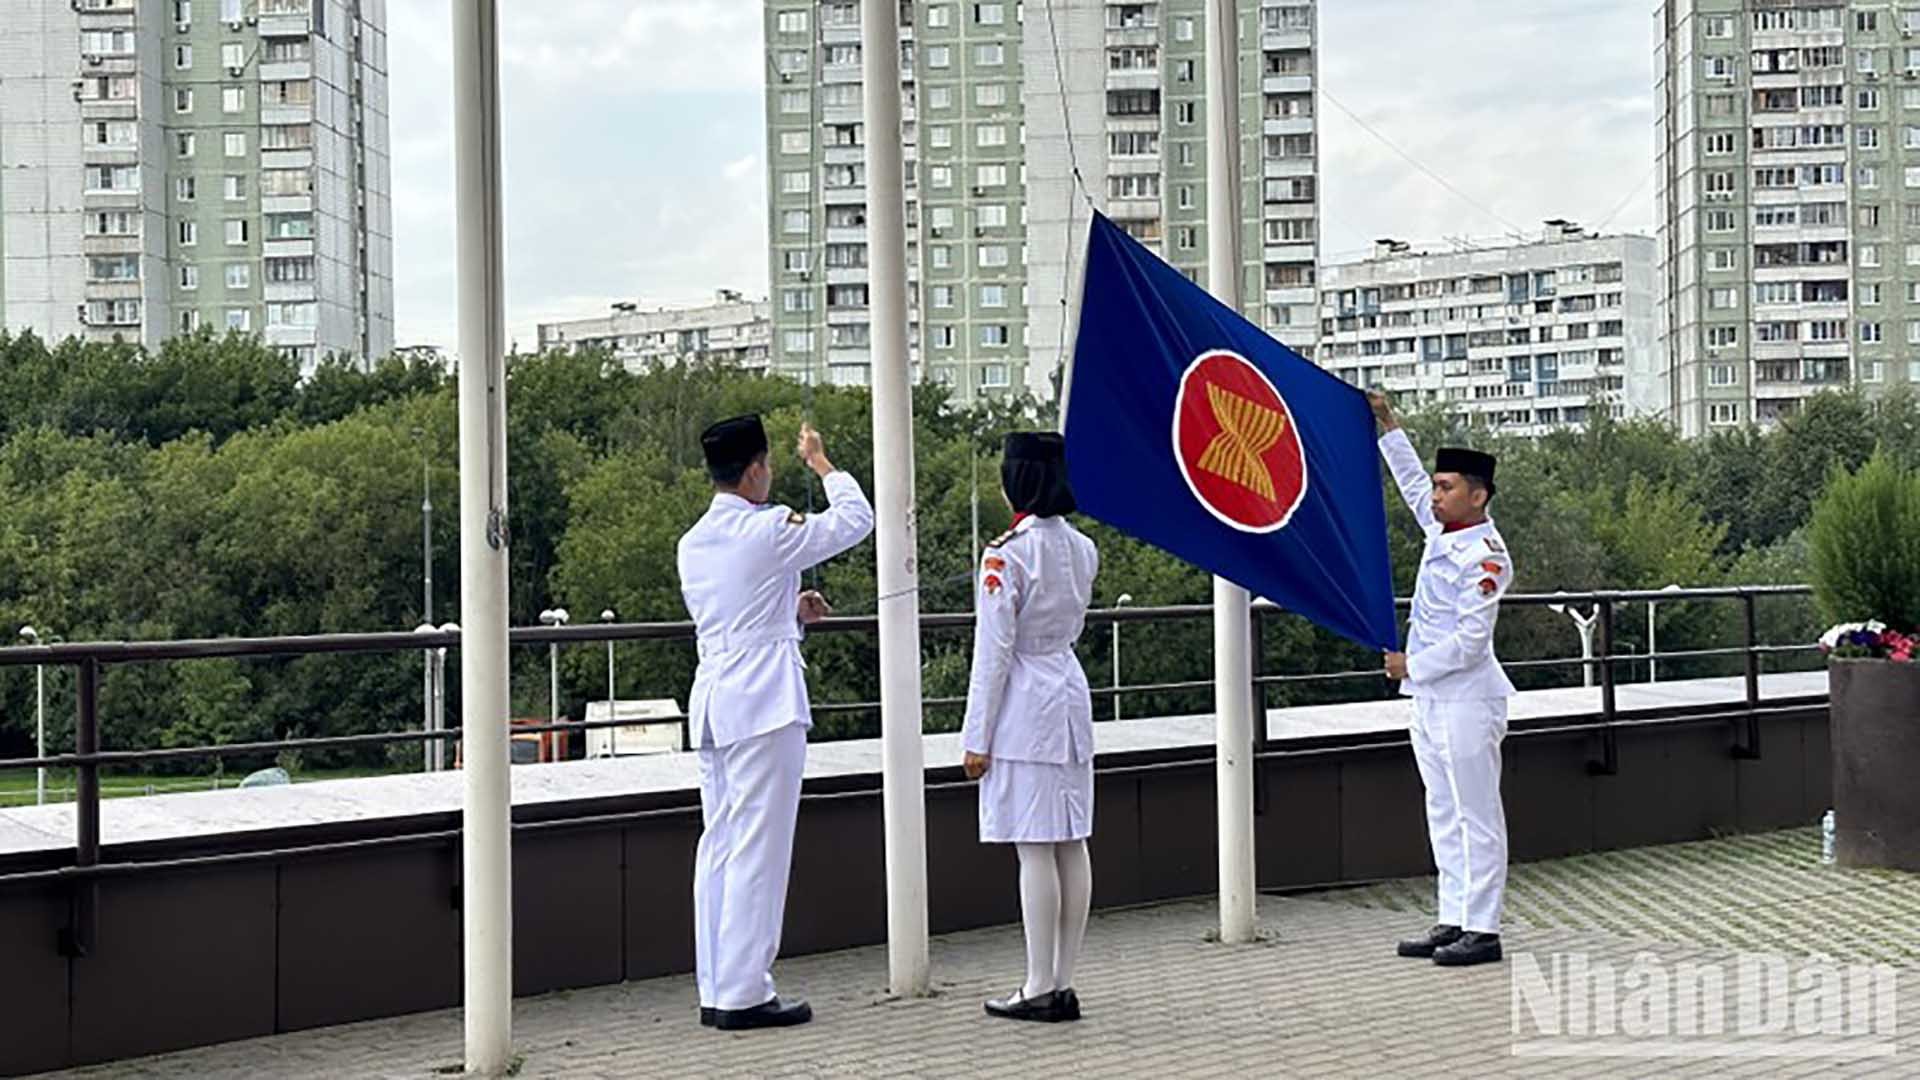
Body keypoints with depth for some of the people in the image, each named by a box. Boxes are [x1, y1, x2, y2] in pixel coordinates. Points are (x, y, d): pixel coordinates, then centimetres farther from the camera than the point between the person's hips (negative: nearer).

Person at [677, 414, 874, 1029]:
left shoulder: (693, 542, 12)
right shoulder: (769, 531, -11)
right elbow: (855, 519, 3)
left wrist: (792, 614, 21)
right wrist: (819, 461, 15)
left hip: (712, 699, 8)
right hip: (764, 701, -8)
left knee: (718, 847, 10)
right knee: (757, 850, -4)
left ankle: (716, 990, 14)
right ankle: (744, 994, -1)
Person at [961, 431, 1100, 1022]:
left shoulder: (1007, 553, -14)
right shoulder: (1083, 548, 7)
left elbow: (993, 650, -14)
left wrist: (976, 736, -9)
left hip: (1022, 707, -7)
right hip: (1071, 695, 7)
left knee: (1035, 850, -4)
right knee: (1071, 845, 8)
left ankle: (1040, 988, 1)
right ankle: (1063, 983, 14)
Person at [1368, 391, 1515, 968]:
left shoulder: (1486, 558, -16)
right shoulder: (1442, 532, 9)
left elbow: (1469, 641, -19)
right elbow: (1411, 480, 25)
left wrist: (1412, 666, -11)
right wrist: (1387, 422, 24)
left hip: (1466, 702, -9)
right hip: (1431, 700, 9)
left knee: (1475, 816, -4)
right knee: (1445, 816, 12)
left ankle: (1483, 930, -1)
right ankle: (1454, 921, 18)